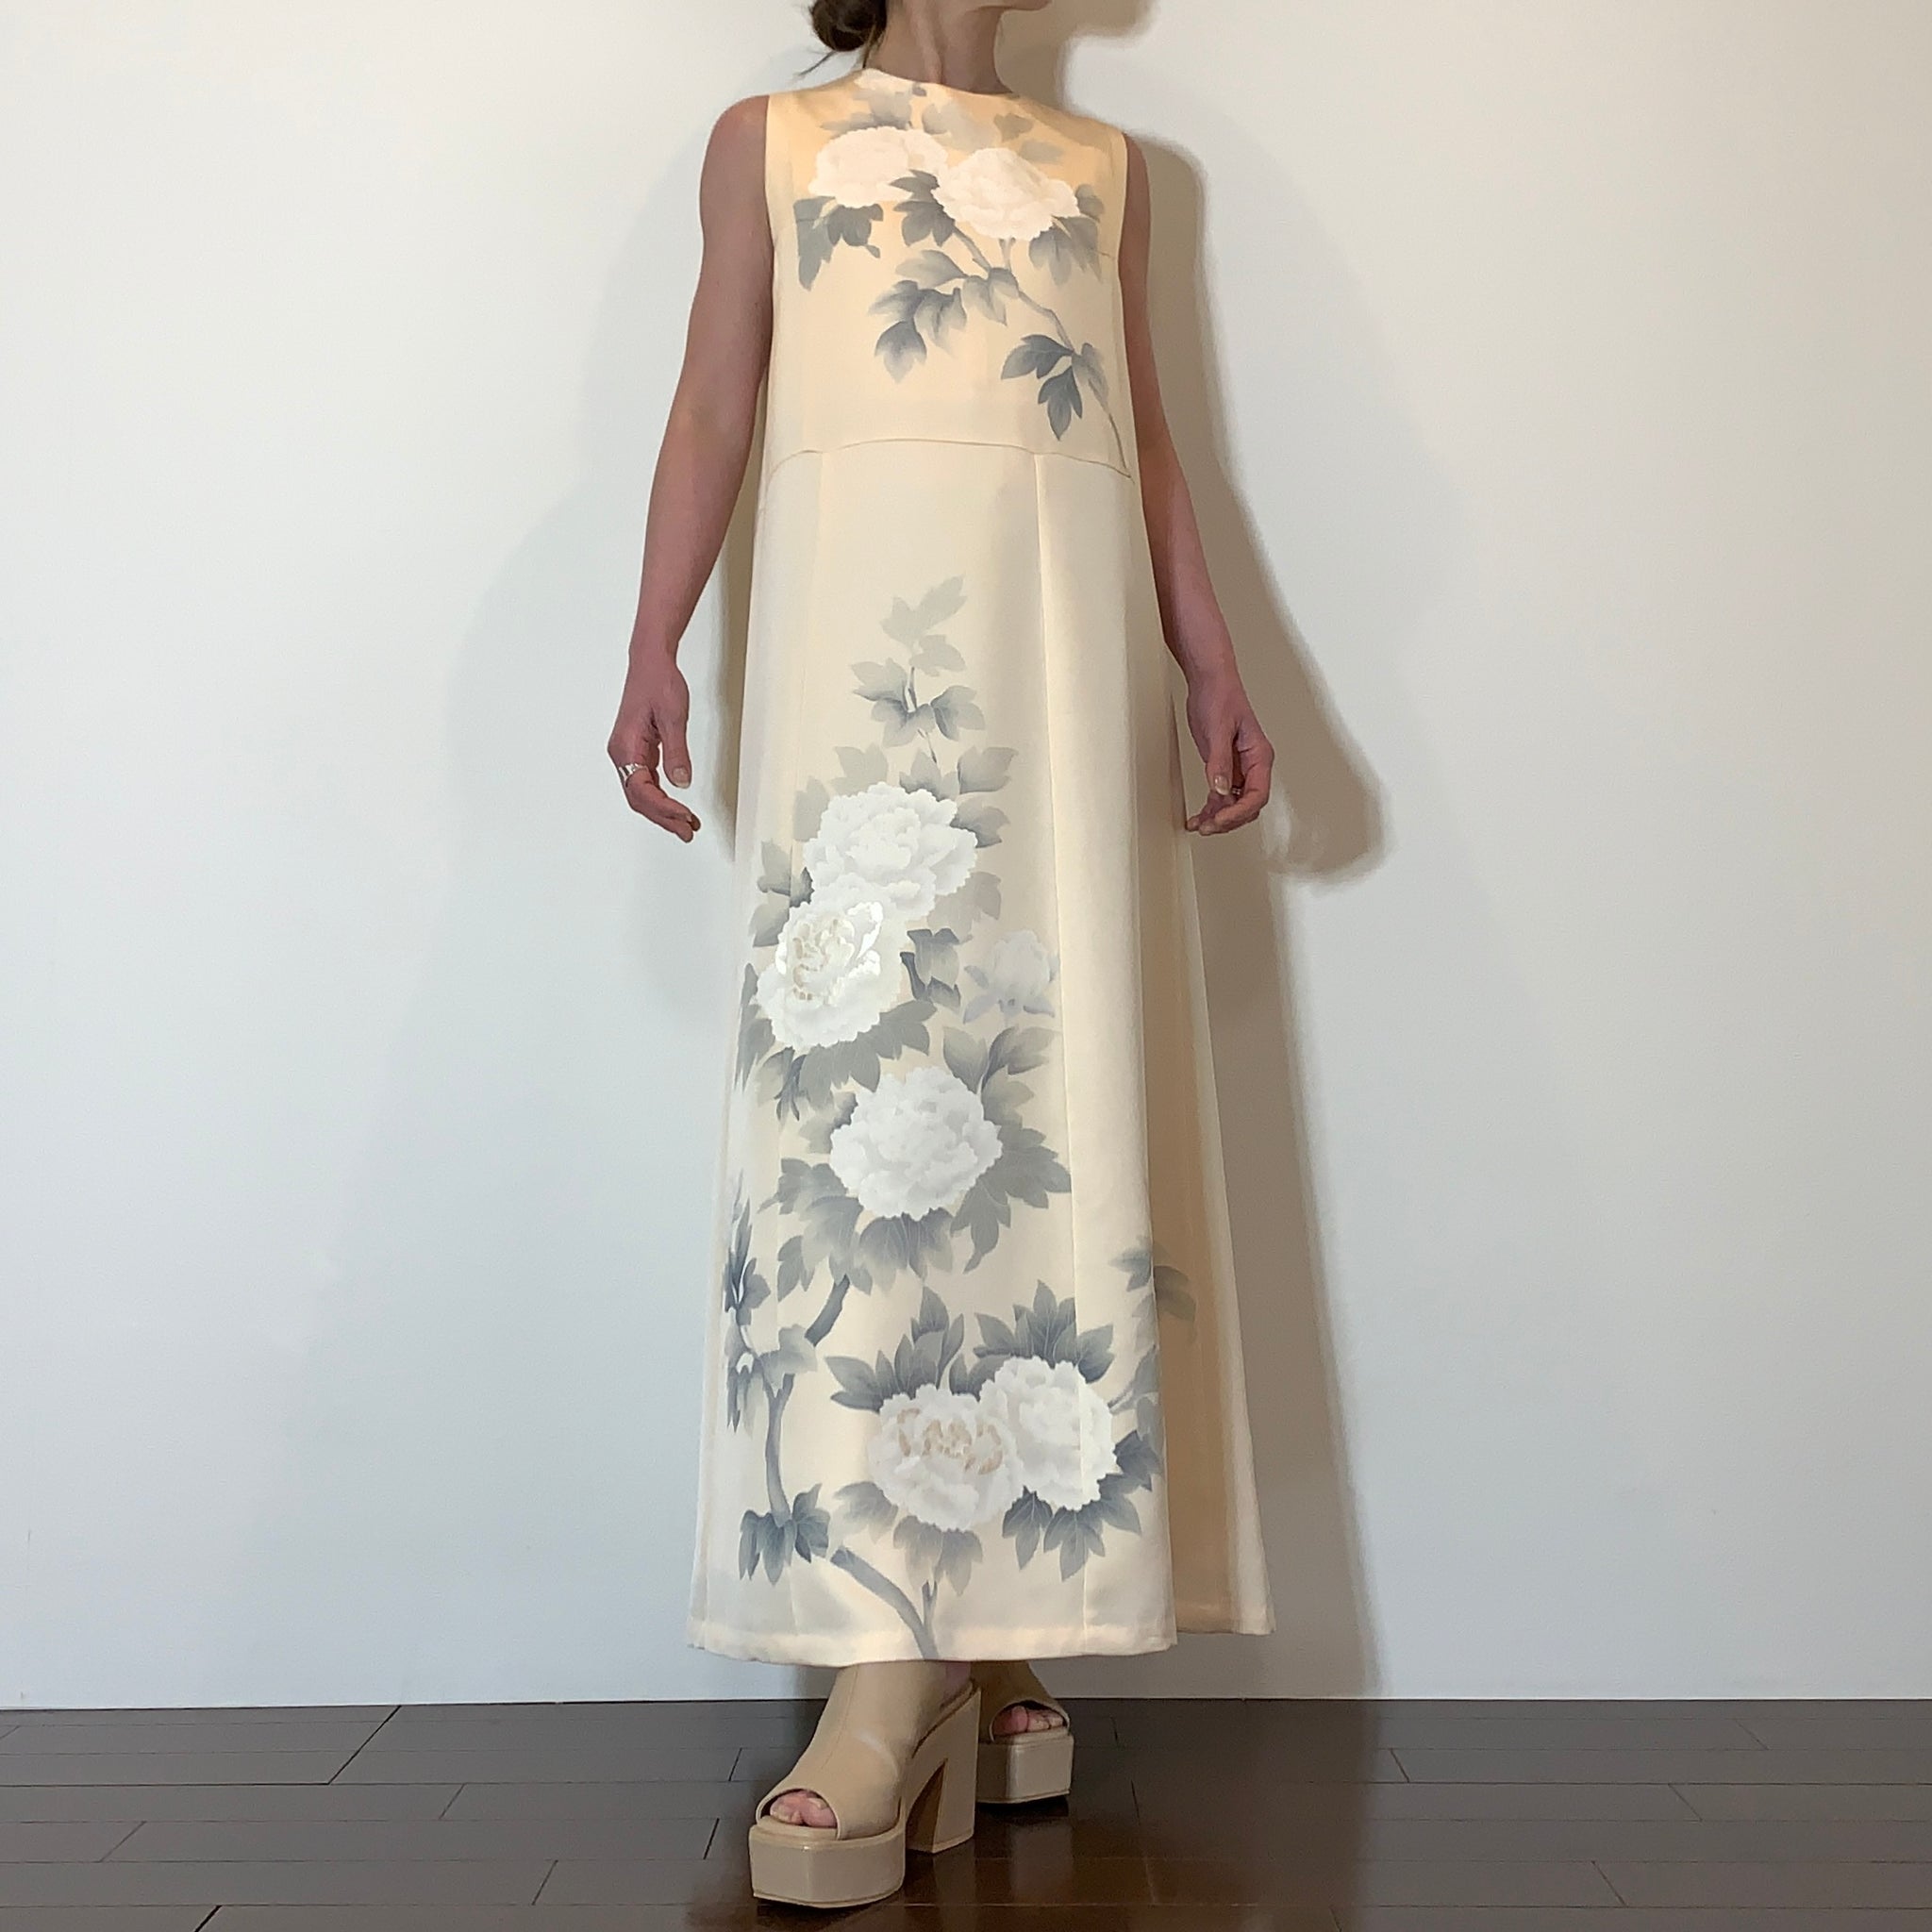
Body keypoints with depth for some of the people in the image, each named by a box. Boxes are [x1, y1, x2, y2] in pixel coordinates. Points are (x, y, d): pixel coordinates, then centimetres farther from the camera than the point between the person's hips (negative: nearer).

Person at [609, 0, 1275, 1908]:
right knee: (865, 1061, -12)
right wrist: (652, 647, -1)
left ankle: (1004, 1610, -1)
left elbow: (1148, 440, 20)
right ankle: (899, 1652, -11)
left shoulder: (1103, 163, 27)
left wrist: (1212, 665, 10)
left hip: (1071, 630, 3)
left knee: (1060, 1070, -7)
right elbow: (713, 405, 11)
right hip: (860, 622, -2)